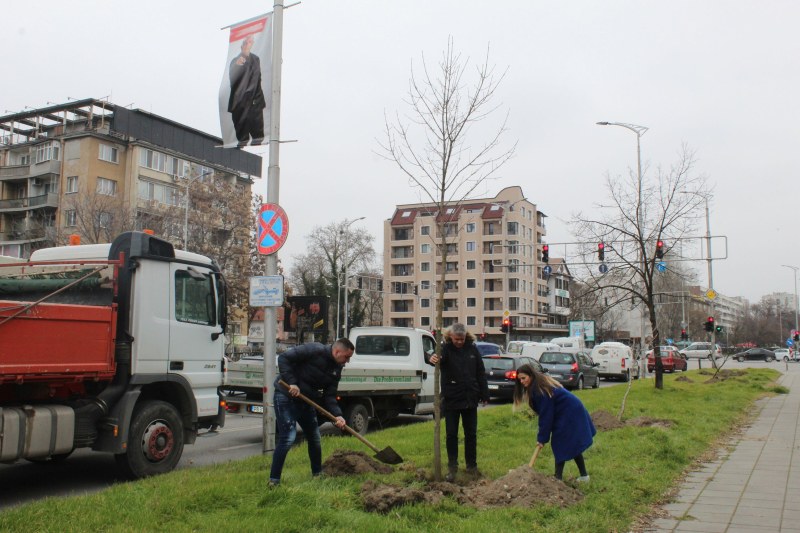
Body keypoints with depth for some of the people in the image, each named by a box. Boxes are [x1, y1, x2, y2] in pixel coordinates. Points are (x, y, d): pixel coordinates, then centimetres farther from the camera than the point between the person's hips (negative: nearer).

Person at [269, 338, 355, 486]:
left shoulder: (336, 369, 3)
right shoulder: (315, 350, -21)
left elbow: (329, 396, 1)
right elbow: (284, 358, -23)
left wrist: (337, 415, -15)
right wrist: (291, 383, -29)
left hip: (306, 401, 8)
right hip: (286, 396, -8)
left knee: (314, 437, 14)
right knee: (288, 437, -16)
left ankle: (318, 473, 33)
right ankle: (274, 480, -8)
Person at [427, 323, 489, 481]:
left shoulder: (472, 349, 0)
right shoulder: (446, 349, -10)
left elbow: (481, 373, 6)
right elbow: (438, 358, -33)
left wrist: (484, 395, 4)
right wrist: (432, 359, -58)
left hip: (470, 399, 3)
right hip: (451, 400, -3)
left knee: (471, 434, 11)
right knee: (451, 434, 4)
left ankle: (471, 466, 23)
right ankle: (452, 467, 16)